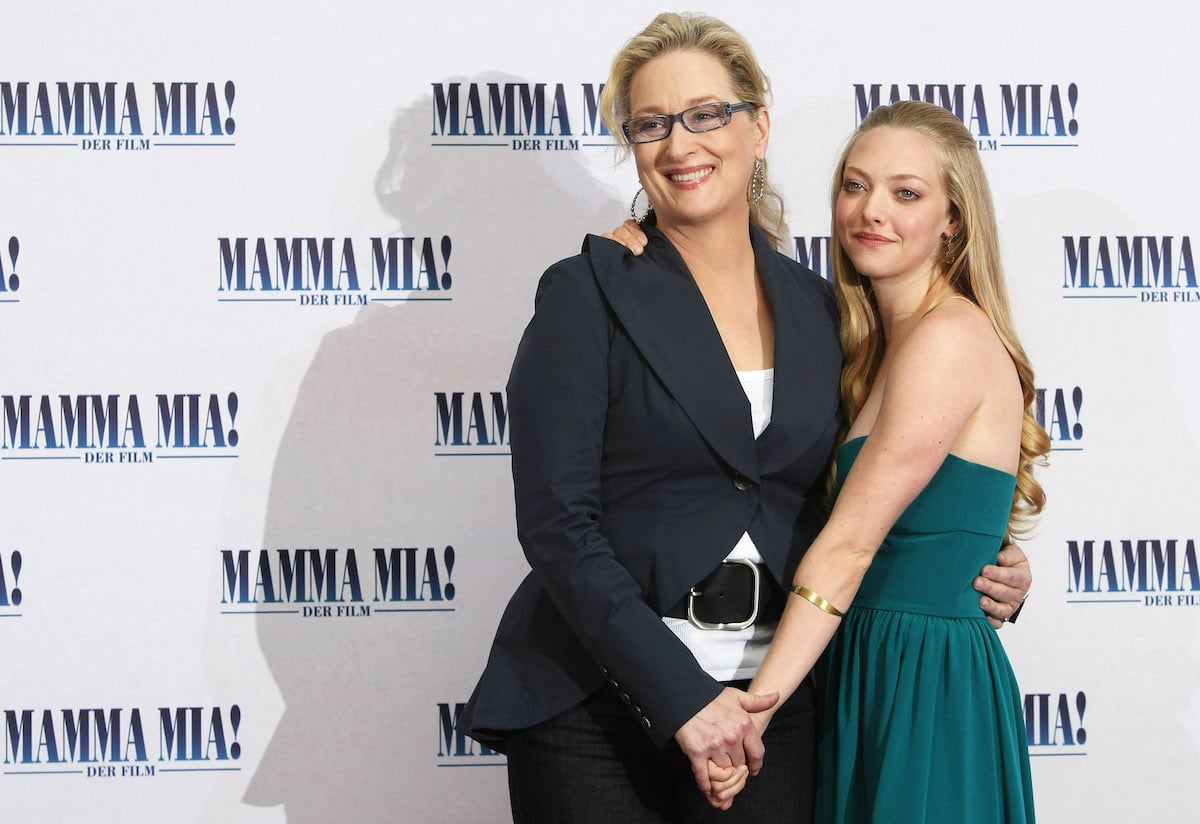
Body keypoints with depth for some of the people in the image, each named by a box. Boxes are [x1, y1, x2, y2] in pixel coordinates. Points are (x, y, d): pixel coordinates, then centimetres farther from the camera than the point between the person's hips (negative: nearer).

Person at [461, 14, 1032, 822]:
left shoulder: (819, 309, 9)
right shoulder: (588, 294, -4)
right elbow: (555, 521, -11)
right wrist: (678, 694, -18)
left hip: (770, 708, 3)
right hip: (597, 703, -3)